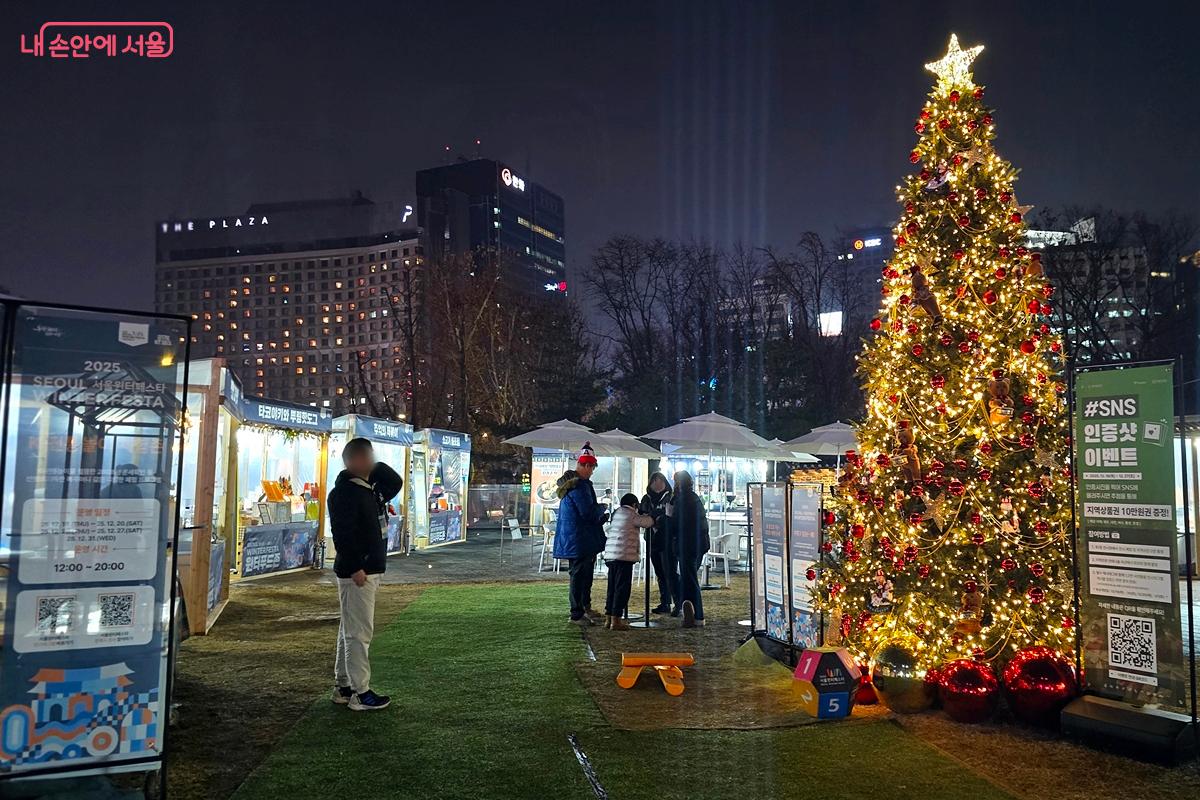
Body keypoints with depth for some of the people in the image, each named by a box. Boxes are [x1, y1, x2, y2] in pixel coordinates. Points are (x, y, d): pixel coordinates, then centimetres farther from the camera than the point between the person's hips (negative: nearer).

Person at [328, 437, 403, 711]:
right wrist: (355, 568, -24)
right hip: (357, 572, -10)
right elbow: (342, 534, -22)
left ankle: (343, 687, 25)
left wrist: (375, 465, 11)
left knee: (350, 629, 15)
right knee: (359, 632, -5)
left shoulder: (370, 487, 13)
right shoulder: (344, 492, -15)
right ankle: (360, 694, 1)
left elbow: (396, 483, 26)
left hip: (370, 569, 10)